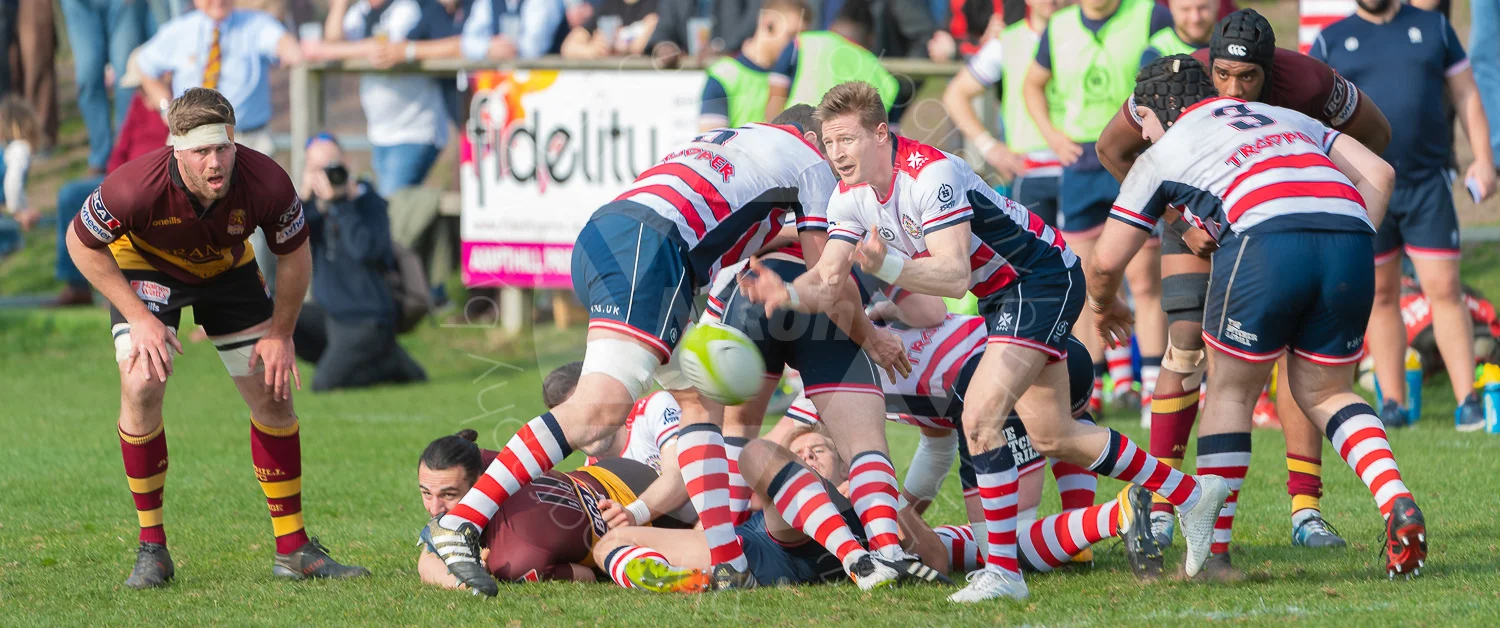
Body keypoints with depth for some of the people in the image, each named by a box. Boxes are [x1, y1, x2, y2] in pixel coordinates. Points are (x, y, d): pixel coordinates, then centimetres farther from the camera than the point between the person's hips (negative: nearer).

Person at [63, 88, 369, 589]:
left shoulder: (266, 183, -34)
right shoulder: (136, 188, -39)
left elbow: (295, 255, -12)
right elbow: (82, 244, -20)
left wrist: (281, 335, -10)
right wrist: (138, 317, -23)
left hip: (227, 267, 3)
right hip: (146, 266, -3)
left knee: (273, 393, -2)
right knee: (141, 384, -22)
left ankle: (293, 548, 11)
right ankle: (151, 547, -9)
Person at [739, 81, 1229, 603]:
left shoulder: (932, 173, -29)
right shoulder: (850, 196, -4)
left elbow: (955, 275, -36)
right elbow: (826, 282, -9)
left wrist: (886, 265, -50)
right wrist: (785, 292, -30)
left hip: (1044, 277, -10)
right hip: (1002, 295, 10)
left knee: (981, 414, -23)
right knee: (1053, 437, 15)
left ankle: (1003, 571, -16)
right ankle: (1192, 495, 30)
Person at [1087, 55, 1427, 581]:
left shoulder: (1161, 154, 23)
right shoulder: (1285, 118, 35)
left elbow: (1106, 264, 26)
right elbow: (1377, 173, 24)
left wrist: (1105, 307, 47)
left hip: (1264, 240, -4)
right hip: (1349, 237, 4)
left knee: (1231, 393, 15)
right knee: (1323, 394, 20)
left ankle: (1214, 554, 12)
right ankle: (1398, 507, -3)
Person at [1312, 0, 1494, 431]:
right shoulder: (1332, 41, 7)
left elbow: (1466, 95, 10)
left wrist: (1483, 158, 1)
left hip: (1428, 184, 0)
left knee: (1444, 289, -6)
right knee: (1381, 295, 5)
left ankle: (1467, 401, -5)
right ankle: (1393, 402, 13)